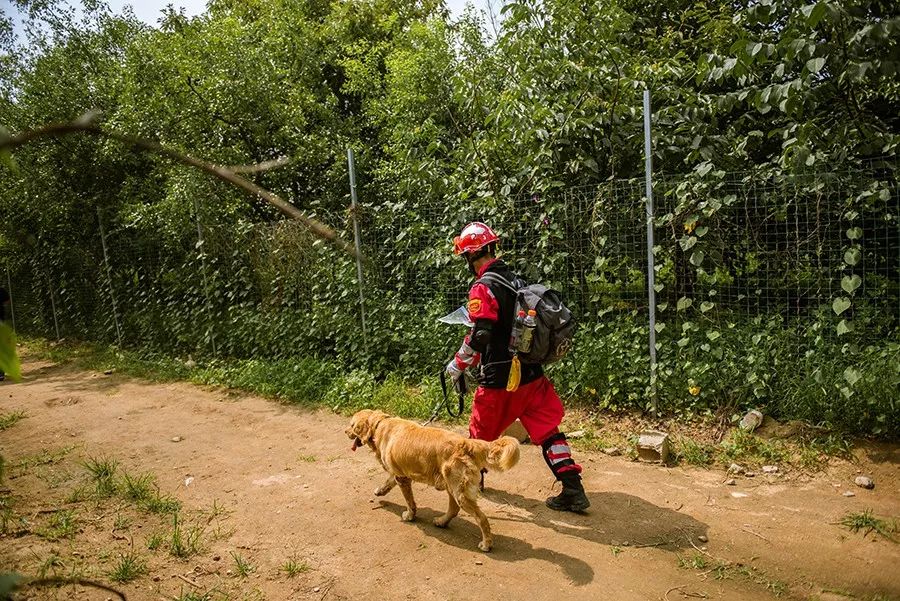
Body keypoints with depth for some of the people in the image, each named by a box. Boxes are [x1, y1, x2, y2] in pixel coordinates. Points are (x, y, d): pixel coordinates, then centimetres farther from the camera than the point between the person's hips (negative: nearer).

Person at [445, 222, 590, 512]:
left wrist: (457, 364, -12)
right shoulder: (515, 278, 7)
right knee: (547, 430, 9)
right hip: (531, 373, 7)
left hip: (500, 378, -6)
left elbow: (480, 336, -24)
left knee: (482, 430, 16)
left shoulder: (483, 288, -17)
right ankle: (573, 490, 5)